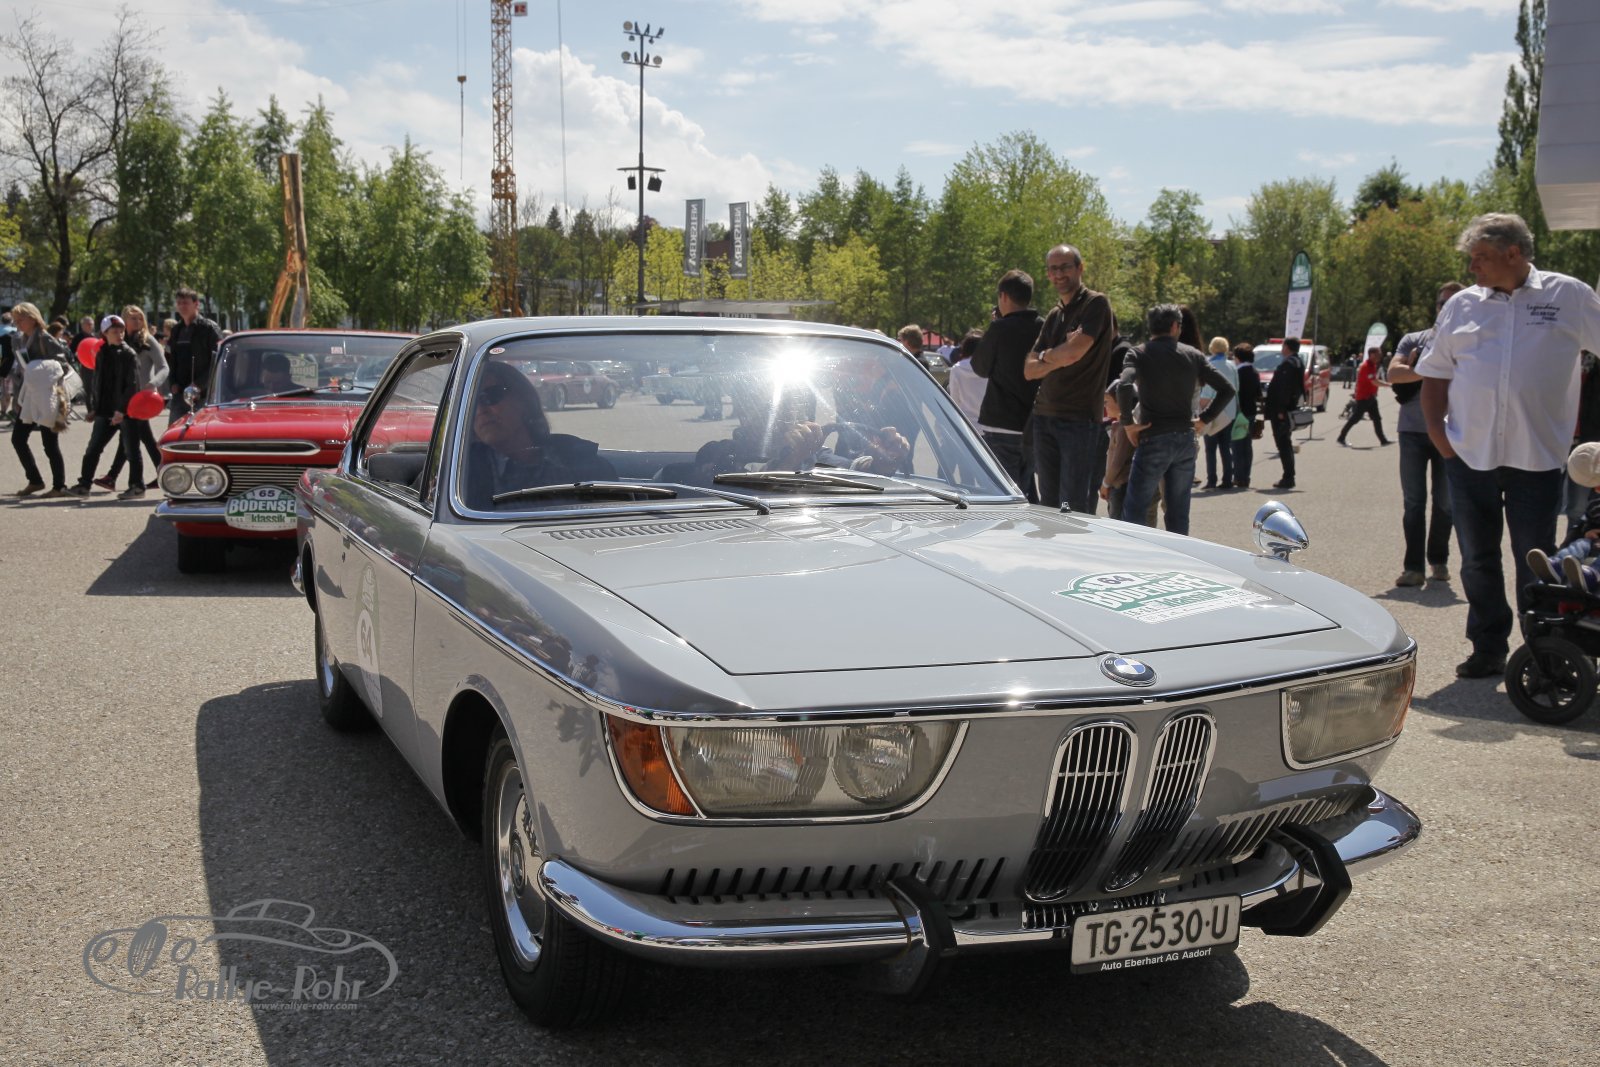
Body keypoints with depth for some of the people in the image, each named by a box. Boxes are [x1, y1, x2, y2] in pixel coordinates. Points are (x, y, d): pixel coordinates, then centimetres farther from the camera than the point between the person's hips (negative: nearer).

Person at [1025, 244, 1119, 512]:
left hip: (1080, 419, -7)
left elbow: (1074, 352, -18)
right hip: (1044, 417, 7)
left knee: (1075, 507, -7)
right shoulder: (1054, 316, 17)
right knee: (1048, 504, 8)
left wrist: (1046, 355, 3)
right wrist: (1060, 358, -8)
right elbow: (1029, 370, 10)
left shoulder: (1096, 304, -5)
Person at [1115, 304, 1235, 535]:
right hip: (1186, 440, 4)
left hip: (1154, 440, -4)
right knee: (1178, 514, 10)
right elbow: (1227, 389, 4)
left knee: (1133, 510, 1)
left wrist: (1127, 423, -11)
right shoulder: (1193, 355, 7)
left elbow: (1124, 386, -22)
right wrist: (1204, 420, 9)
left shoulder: (1139, 354, -2)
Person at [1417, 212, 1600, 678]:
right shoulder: (1462, 305, 8)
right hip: (1470, 455, 3)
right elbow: (1434, 372, 13)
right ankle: (1488, 649, 21)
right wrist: (1436, 429, 1)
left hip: (1537, 456, -3)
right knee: (1477, 561, 10)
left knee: (1535, 564, 2)